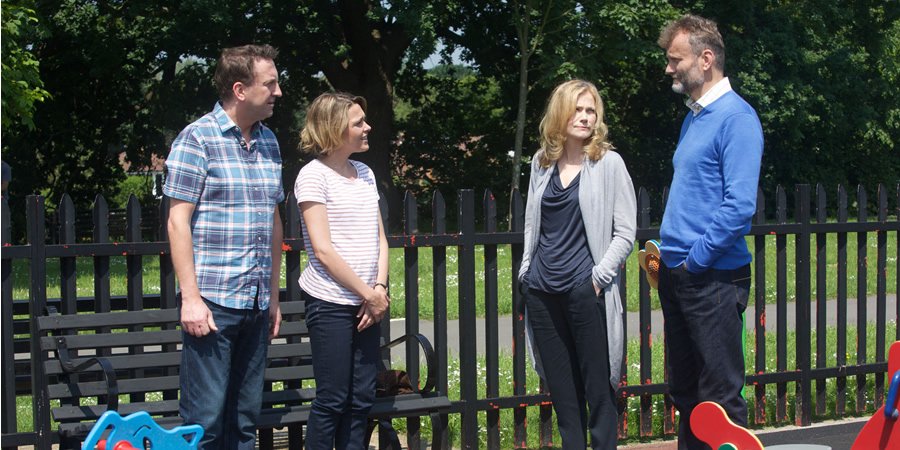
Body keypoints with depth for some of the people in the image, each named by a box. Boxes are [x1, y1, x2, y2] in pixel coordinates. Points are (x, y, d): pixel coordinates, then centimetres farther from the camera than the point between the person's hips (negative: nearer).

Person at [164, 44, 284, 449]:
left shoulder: (268, 142, 15)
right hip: (212, 302, -6)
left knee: (245, 417, 10)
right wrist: (191, 297, -15)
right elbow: (178, 221, -9)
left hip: (256, 304, 7)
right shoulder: (197, 139, -6)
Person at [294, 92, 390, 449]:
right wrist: (369, 294, -11)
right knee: (332, 400, -3)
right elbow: (323, 250, -13)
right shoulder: (314, 175, -8)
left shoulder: (365, 174, 14)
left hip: (368, 302, 7)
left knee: (361, 399, 8)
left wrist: (380, 288, -2)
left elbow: (379, 238, 14)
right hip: (330, 302, -7)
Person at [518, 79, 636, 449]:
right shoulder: (542, 163, 12)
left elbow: (625, 232, -3)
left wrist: (600, 276, -10)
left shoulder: (608, 162, -1)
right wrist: (527, 269, 11)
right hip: (543, 291, 5)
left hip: (586, 290, -4)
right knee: (561, 389, 9)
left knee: (597, 387, -2)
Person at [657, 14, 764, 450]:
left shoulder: (735, 117, -13)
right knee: (684, 390, 15)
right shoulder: (694, 116, 15)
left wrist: (694, 260, -16)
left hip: (712, 278, -9)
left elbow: (739, 205, -21)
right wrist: (666, 251, 12)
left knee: (720, 397, -3)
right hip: (677, 276, 9)